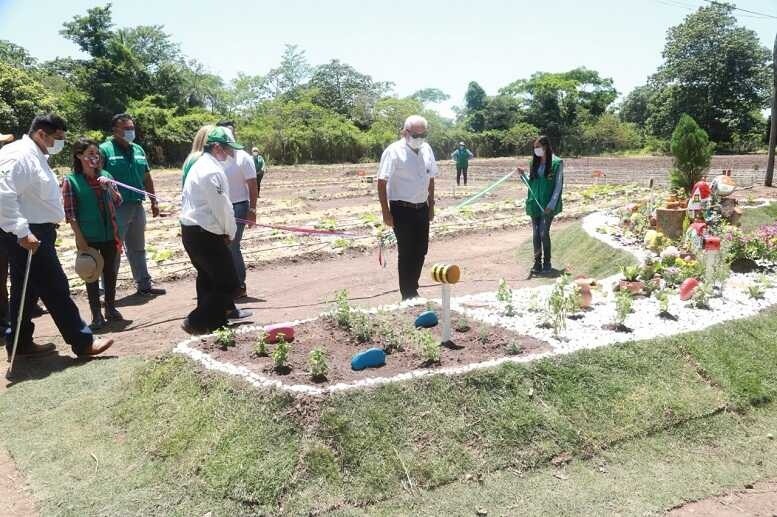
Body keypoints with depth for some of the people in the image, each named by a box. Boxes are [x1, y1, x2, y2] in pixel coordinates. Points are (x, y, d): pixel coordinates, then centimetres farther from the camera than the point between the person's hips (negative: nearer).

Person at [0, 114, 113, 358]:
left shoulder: (35, 156, 16)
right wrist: (23, 232, -28)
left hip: (37, 232, 10)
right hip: (28, 237, -10)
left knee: (26, 290, 16)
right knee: (56, 290, -5)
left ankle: (20, 343, 27)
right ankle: (83, 342, 2)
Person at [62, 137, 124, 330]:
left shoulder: (105, 176, 6)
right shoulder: (71, 180, -6)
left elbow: (118, 202, 6)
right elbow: (70, 213, -8)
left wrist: (109, 188, -12)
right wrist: (80, 238, -12)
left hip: (109, 234, 4)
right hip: (88, 237, -4)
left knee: (110, 271, 12)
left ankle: (110, 308, 26)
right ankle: (97, 315, 12)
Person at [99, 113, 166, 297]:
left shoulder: (138, 150, 12)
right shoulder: (105, 150, -8)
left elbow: (147, 178, 17)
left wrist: (154, 202, 16)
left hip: (137, 206, 7)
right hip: (116, 208, -7)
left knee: (138, 249, 16)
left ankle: (144, 285, 26)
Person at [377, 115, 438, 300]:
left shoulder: (427, 149, 5)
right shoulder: (394, 151, -13)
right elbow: (382, 183, -13)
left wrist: (431, 205, 14)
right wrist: (386, 212, -15)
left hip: (422, 208, 6)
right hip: (402, 209, -6)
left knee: (421, 251, 11)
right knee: (406, 252, 0)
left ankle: (413, 289, 27)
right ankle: (407, 296, 12)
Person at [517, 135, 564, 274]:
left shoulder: (556, 163, -6)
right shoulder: (534, 162, 9)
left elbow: (558, 185, -7)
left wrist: (552, 204, -14)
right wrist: (523, 175, -2)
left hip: (548, 205, -5)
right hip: (534, 204, 5)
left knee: (544, 233, -8)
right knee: (535, 234, 6)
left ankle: (547, 263, 6)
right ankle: (537, 262, 14)